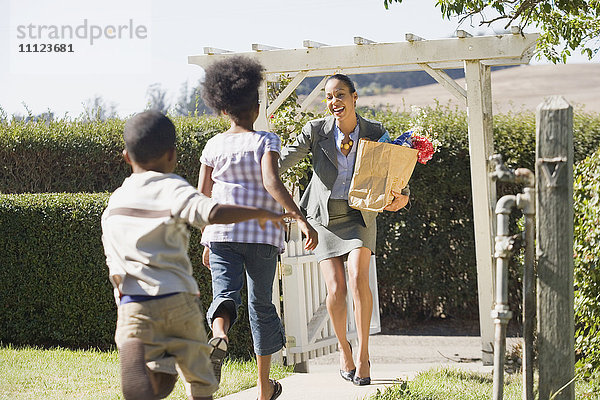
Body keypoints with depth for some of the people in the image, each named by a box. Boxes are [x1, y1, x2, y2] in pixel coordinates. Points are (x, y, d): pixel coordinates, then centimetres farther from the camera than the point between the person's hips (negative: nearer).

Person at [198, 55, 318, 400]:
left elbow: (202, 195, 9)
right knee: (261, 304, 12)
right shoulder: (266, 141, -4)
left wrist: (208, 240, 20)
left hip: (221, 233, 2)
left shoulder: (214, 146, 7)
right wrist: (301, 219, -24)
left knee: (225, 293, -7)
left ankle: (218, 335, -47)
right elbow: (272, 182, -20)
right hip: (262, 234, -2)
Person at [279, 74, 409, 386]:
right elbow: (284, 160, -9)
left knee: (358, 278, -21)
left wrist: (401, 197, -21)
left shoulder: (375, 133, -7)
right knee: (335, 289, -9)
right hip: (324, 217, 0)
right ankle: (343, 347, 18)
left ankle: (363, 354, -9)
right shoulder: (316, 131, -9)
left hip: (358, 215, 0)